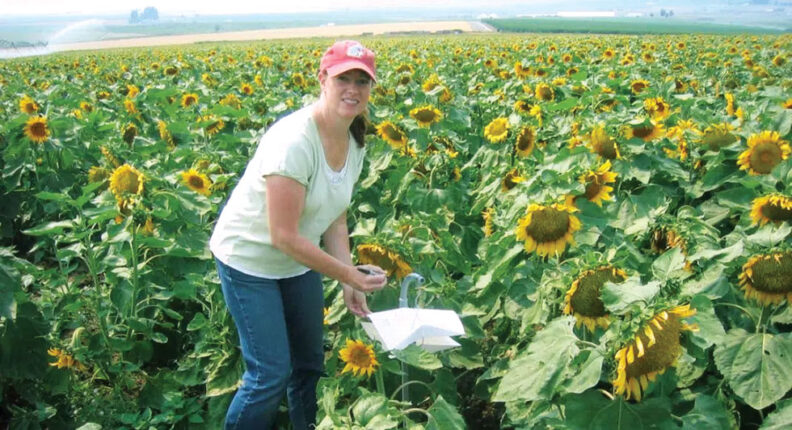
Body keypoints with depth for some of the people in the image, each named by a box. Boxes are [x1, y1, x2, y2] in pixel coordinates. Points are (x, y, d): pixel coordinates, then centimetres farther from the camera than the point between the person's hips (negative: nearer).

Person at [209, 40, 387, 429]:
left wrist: (350, 282, -7)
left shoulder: (354, 144, -5)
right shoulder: (294, 142, -31)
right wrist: (351, 275, -24)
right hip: (249, 259, -8)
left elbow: (334, 220, 2)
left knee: (310, 364, 16)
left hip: (298, 262, 8)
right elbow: (284, 236, -29)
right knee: (271, 374, -3)